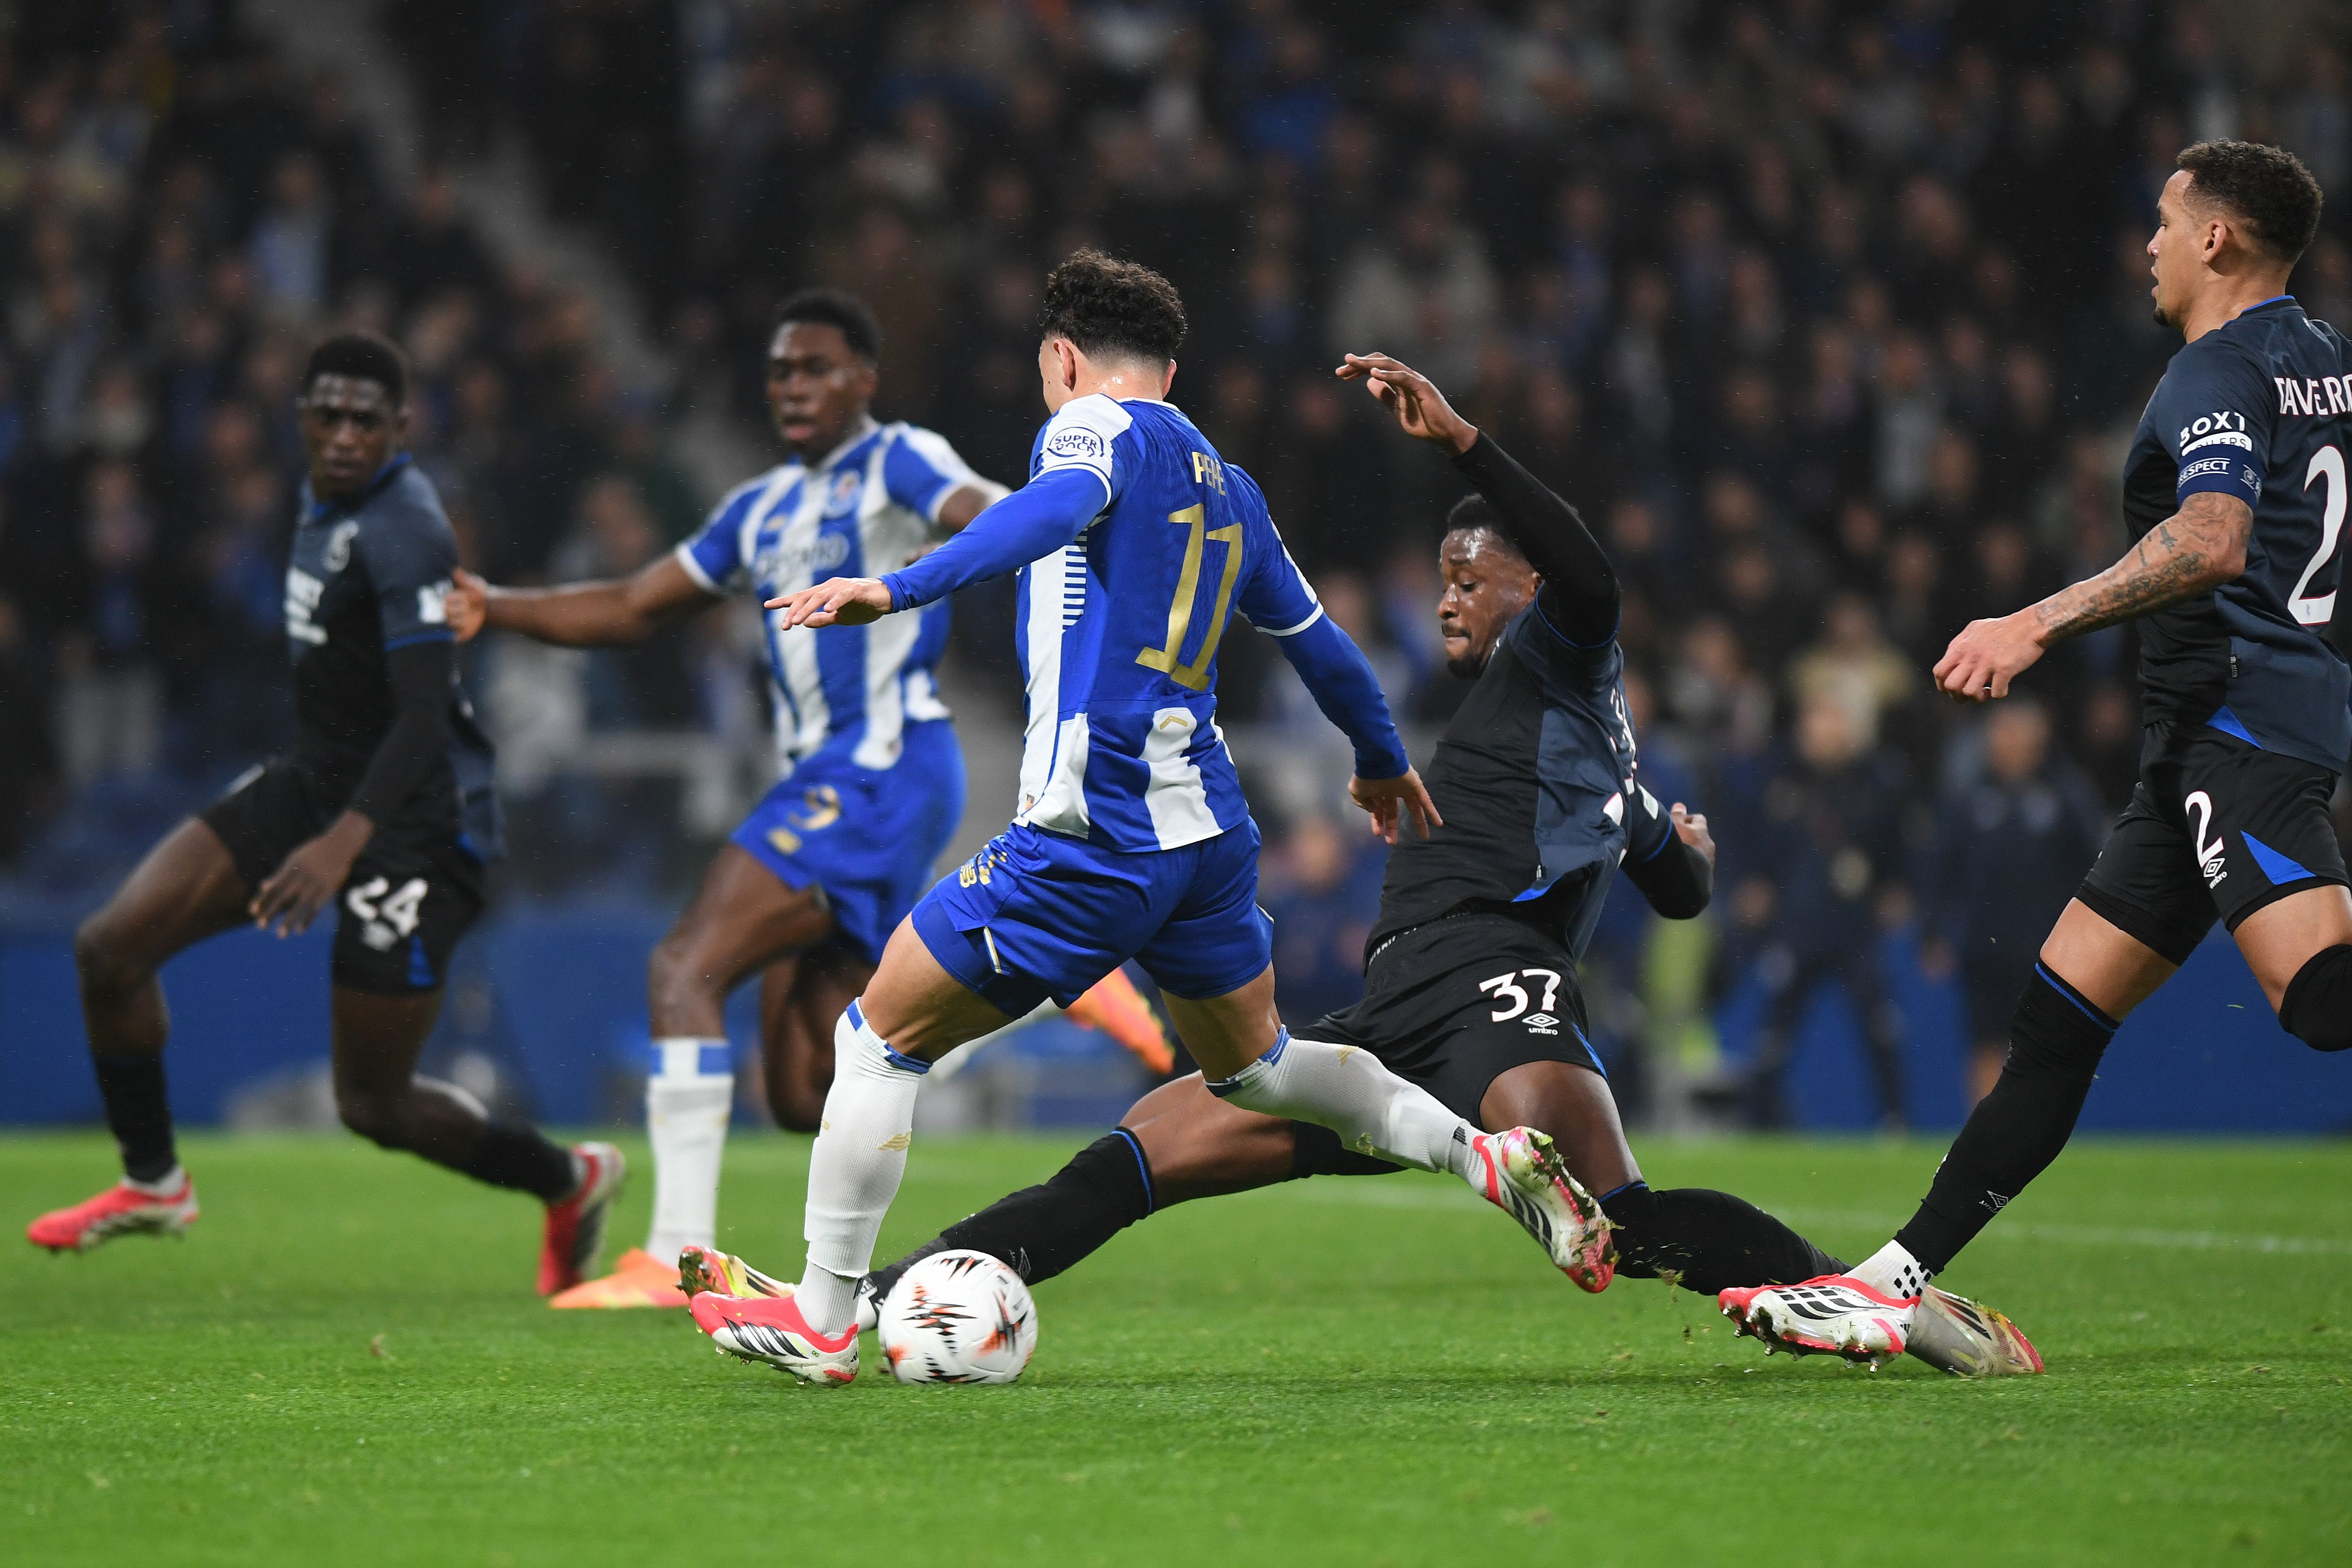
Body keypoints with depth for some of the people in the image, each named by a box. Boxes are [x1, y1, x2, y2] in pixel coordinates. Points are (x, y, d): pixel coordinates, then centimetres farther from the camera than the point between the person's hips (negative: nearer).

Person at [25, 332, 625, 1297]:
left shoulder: (401, 530, -22)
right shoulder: (326, 498, 6)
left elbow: (424, 716, -30)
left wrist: (344, 843, -42)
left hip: (413, 816, -8)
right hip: (316, 781, 8)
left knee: (374, 1103, -2)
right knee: (111, 947, -4)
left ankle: (568, 1180, 24)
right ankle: (152, 1182, 14)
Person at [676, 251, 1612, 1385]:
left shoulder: (1094, 427, -3)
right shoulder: (1226, 484, 17)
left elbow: (1057, 507, -27)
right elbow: (1317, 641, 27)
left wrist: (898, 589, -40)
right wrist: (1383, 762, 45)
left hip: (1088, 846, -7)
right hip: (1211, 832, 7)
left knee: (879, 1038, 4)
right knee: (1250, 1062, 28)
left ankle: (819, 1323, 5)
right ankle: (1492, 1158, 16)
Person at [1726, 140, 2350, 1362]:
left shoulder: (2218, 373, -10)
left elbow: (2212, 540, -28)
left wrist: (2036, 626, -31)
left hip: (2241, 723, -10)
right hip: (2203, 750, 10)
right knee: (2057, 1019, 10)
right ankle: (1894, 1283, 13)